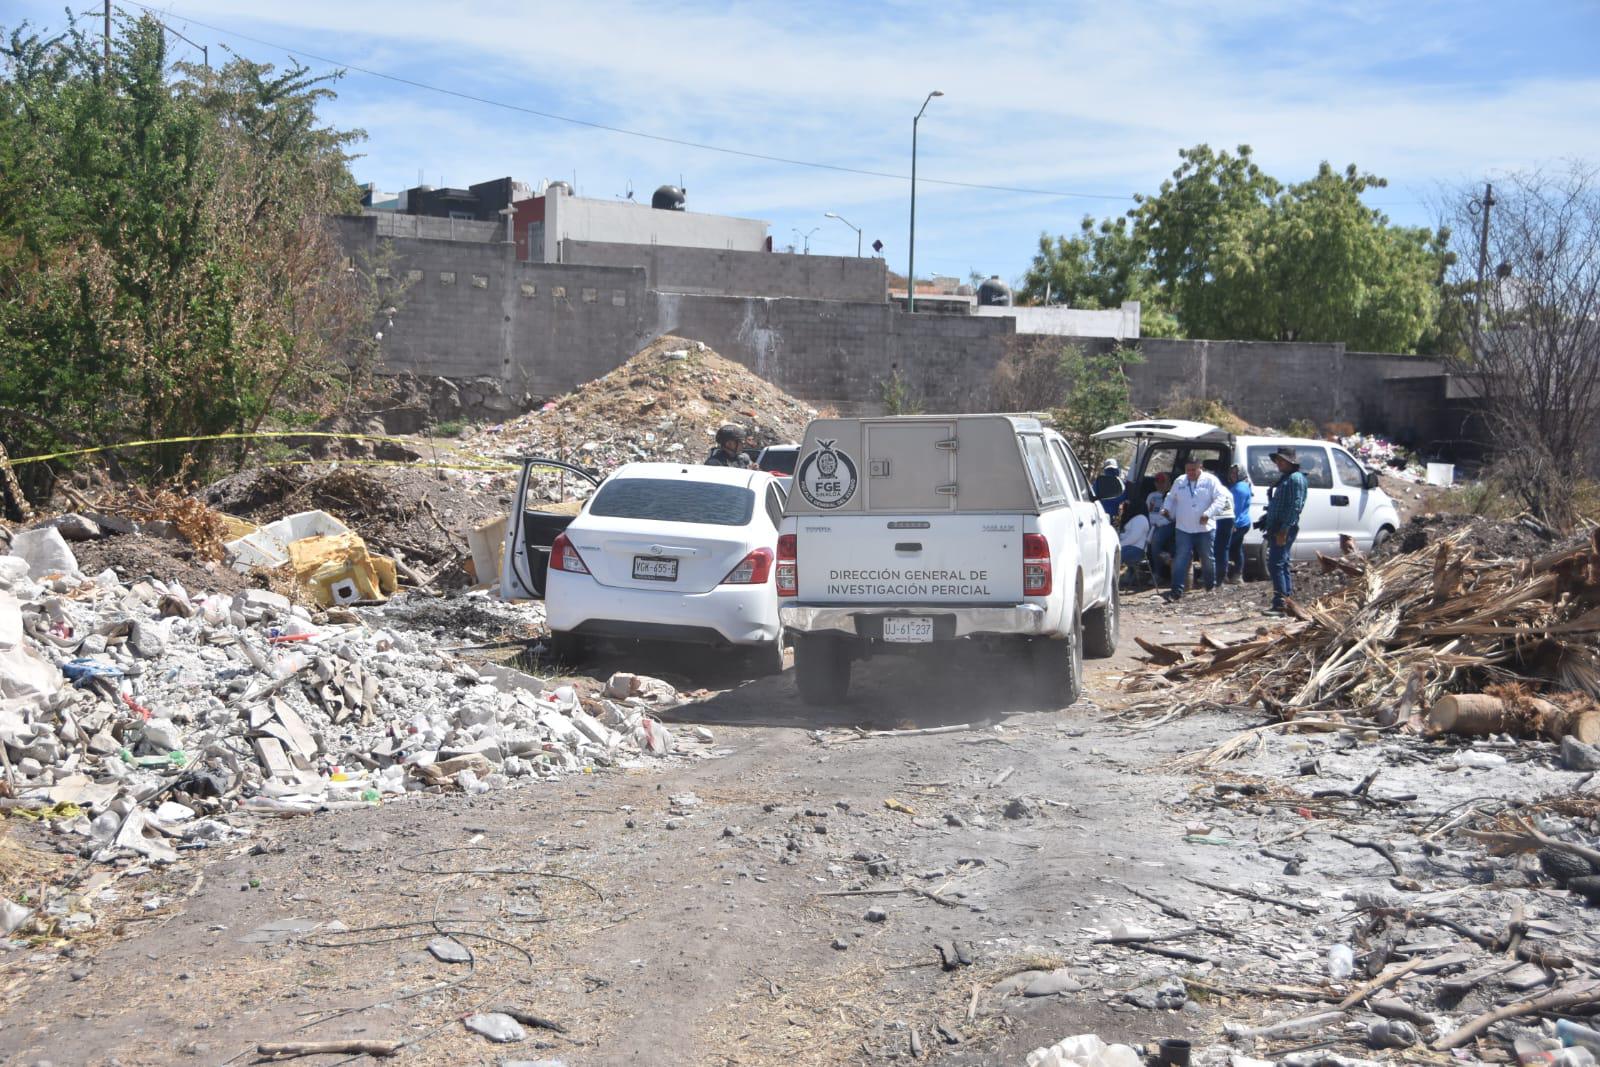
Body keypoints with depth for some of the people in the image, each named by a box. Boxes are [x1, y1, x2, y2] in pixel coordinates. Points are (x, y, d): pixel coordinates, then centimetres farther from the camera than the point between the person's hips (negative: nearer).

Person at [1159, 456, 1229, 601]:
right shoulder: (1180, 482, 8)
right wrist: (1166, 508, -1)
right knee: (1180, 560, -6)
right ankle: (1176, 591, -8)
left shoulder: (1210, 480, -4)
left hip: (1205, 528, -2)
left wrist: (1208, 513, -22)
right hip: (1183, 529, 2)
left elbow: (1221, 498, -10)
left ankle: (1211, 587, 29)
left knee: (1208, 559, 11)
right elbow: (1171, 498, 20)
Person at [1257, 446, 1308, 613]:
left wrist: (1283, 530, -23)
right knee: (1283, 565, 12)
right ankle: (1288, 601, 17)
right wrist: (1266, 520, 18)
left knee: (1276, 565, -13)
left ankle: (1280, 604, -13)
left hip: (1285, 530, -10)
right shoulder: (1284, 478, 19)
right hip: (1277, 529, 10)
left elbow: (1295, 507, -19)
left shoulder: (1295, 479, -12)